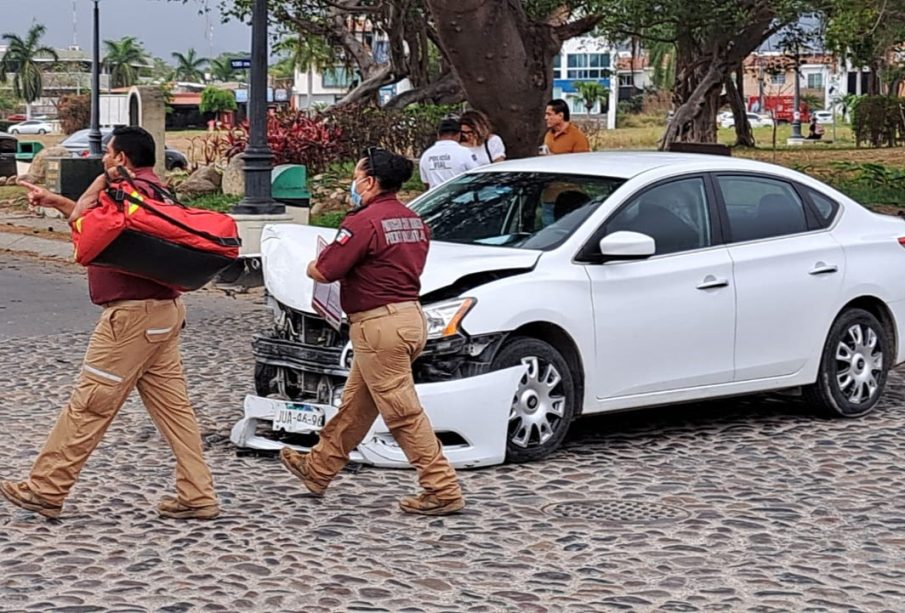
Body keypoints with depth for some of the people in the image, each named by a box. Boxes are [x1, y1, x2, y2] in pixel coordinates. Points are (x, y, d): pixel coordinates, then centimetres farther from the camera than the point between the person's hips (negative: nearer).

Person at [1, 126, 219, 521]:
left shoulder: (131, 191, -15)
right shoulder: (153, 190, 17)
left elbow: (80, 219, -14)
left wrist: (105, 178, -4)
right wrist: (53, 201, 28)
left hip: (133, 315, -10)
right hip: (163, 312, 10)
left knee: (88, 407, -3)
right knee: (172, 406, 8)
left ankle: (45, 491, 3)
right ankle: (197, 497, 6)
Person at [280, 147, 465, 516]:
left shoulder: (364, 222, -16)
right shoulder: (414, 222, 12)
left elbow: (323, 272, -16)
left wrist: (313, 265, 8)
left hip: (379, 324, -10)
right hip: (410, 316, 10)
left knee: (403, 413, -5)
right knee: (355, 404, 20)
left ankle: (443, 490, -5)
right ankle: (318, 469, 33)